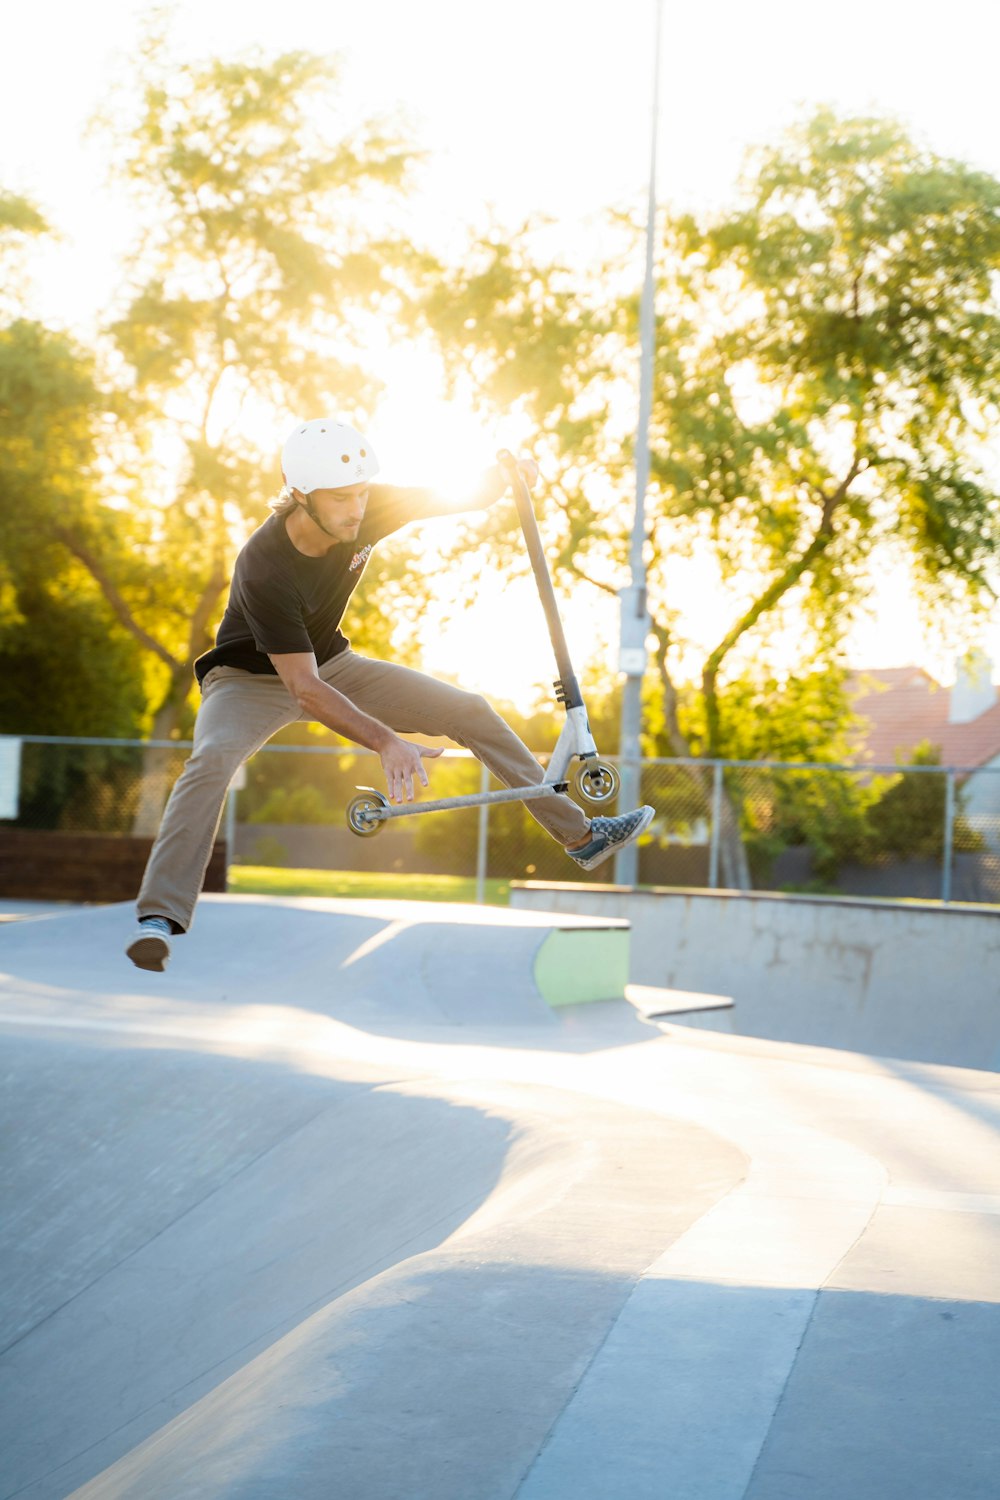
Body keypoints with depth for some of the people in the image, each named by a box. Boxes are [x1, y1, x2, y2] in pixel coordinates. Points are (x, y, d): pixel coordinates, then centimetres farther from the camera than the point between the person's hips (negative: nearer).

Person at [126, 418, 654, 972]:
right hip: (253, 678, -5)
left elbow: (469, 497, -8)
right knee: (211, 760, -37)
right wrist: (386, 742, -47)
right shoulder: (262, 569, -36)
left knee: (470, 712, 0)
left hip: (331, 663, 6)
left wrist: (503, 475, -33)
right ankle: (158, 916, -39)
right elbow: (303, 688, -37)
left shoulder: (369, 509, -20)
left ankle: (578, 834, 12)